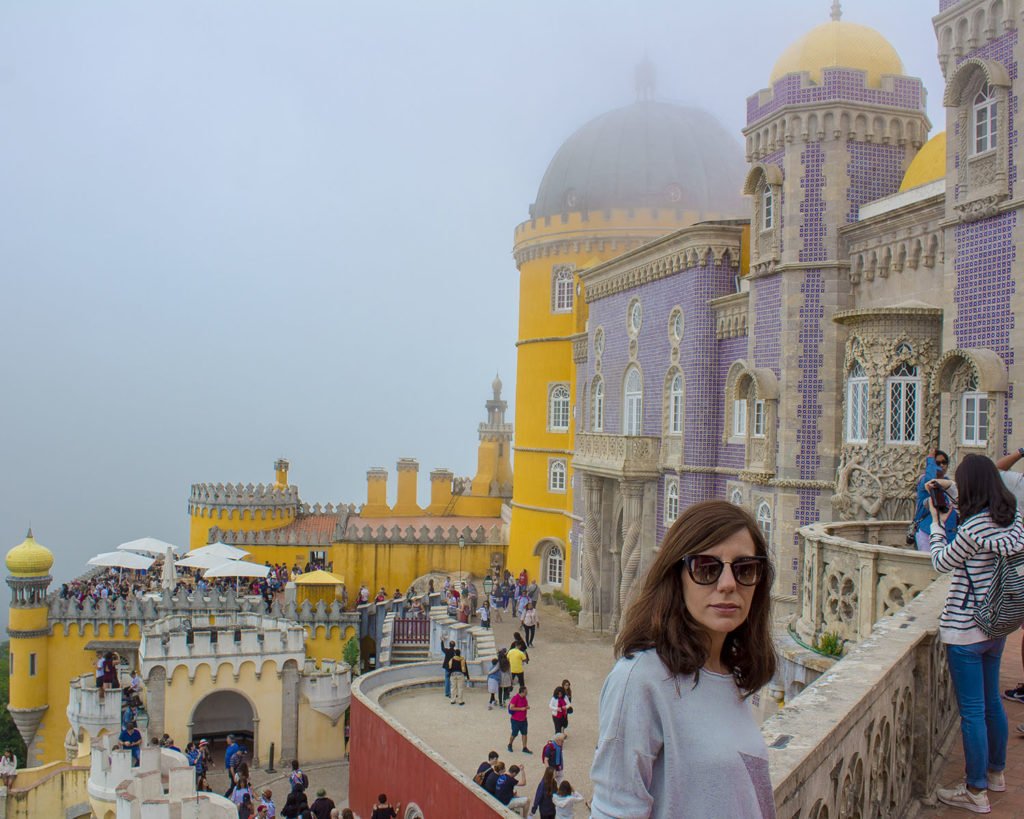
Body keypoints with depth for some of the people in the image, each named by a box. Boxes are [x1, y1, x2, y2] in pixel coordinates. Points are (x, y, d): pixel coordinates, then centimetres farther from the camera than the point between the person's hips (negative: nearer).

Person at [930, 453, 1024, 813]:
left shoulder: (972, 528, -23)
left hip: (965, 630, -8)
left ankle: (976, 791, 9)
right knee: (992, 702, 23)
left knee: (972, 711, 1)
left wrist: (937, 524, 4)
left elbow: (941, 562, -9)